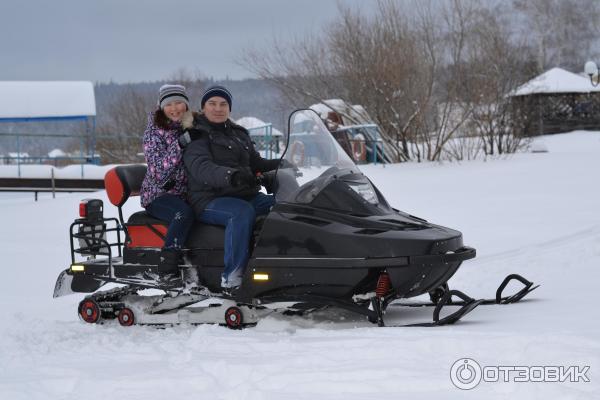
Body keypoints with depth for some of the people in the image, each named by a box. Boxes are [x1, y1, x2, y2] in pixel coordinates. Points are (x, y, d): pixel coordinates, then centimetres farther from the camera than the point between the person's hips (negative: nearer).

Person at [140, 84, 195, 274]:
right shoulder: (154, 132, -4)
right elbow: (159, 171, -15)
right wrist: (180, 143, -23)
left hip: (187, 193, 5)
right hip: (159, 194, -5)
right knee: (184, 213, -37)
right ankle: (166, 269, -39)